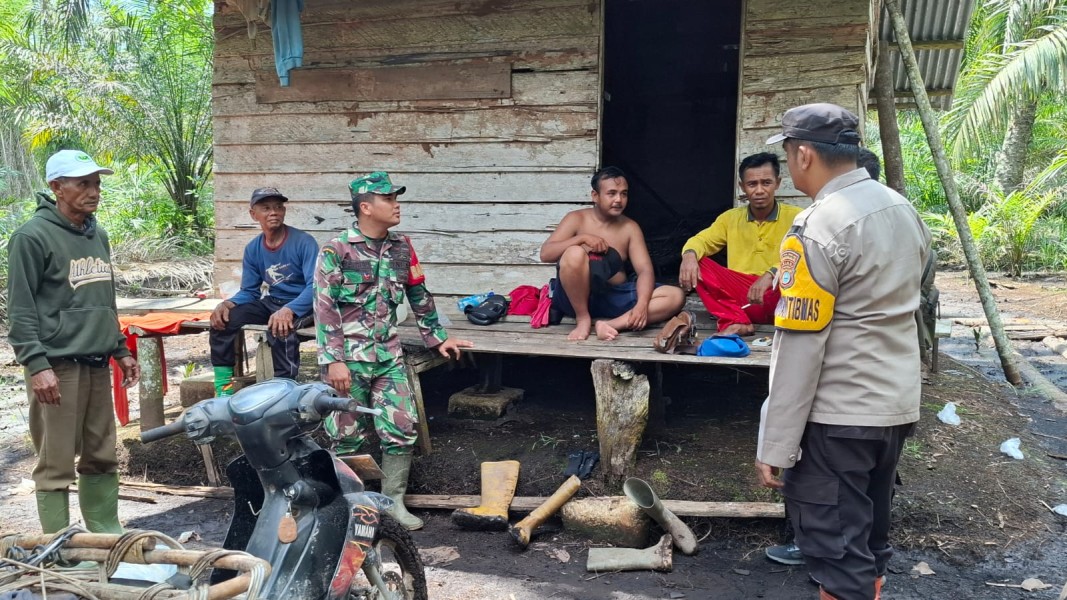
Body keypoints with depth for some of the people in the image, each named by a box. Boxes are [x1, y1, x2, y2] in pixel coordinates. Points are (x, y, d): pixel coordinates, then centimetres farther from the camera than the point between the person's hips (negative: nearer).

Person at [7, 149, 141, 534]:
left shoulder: (98, 235, 15)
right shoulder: (32, 236, -8)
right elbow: (20, 310, -11)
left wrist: (120, 350, 20)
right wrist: (36, 365, -18)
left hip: (97, 364, 7)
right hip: (57, 367, -7)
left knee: (101, 458, 12)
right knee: (56, 465, -1)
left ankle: (107, 536, 22)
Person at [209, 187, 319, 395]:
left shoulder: (304, 242, -15)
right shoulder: (253, 249, 3)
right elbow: (249, 291, 7)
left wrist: (288, 310, -40)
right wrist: (228, 303, -16)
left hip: (302, 305, -6)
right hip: (271, 302, 6)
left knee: (280, 328, -38)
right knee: (222, 319, -14)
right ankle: (223, 389, -6)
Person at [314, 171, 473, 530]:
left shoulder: (401, 248, 8)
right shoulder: (335, 251, -8)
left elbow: (419, 296, 17)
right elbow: (325, 308, -11)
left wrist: (437, 338, 18)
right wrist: (334, 361, -16)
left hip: (388, 355, 5)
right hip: (348, 357, -4)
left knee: (402, 427, 0)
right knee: (348, 435, 4)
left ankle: (393, 500, 16)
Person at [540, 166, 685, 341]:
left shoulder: (630, 227, 7)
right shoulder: (577, 219, 0)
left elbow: (645, 270, -2)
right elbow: (545, 254, -10)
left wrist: (642, 304, -22)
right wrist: (582, 238, -22)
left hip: (614, 298, 4)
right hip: (575, 296, -3)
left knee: (676, 296, -15)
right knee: (574, 254, -34)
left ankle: (610, 324, -29)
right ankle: (583, 319, -15)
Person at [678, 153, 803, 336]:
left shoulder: (795, 216, -1)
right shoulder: (731, 217, 12)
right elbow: (700, 240, 9)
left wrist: (772, 274, -33)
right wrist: (690, 255, -18)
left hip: (777, 297, -4)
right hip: (740, 295, 4)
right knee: (695, 263, -18)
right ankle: (735, 322, -29)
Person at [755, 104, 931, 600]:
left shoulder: (818, 228, -19)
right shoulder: (903, 209, 8)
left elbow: (800, 345, -21)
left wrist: (774, 446, -17)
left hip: (838, 412, -9)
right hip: (898, 403, 9)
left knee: (835, 547, 2)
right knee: (868, 536, 21)